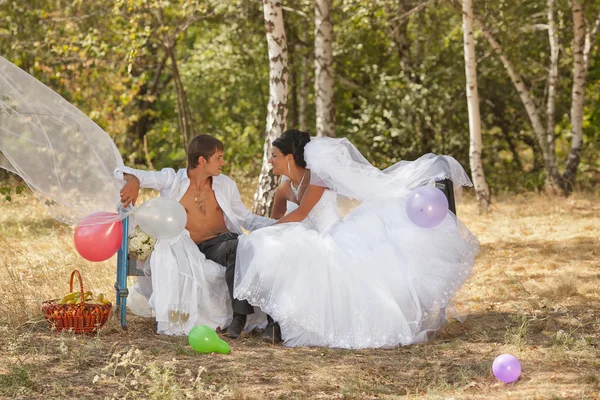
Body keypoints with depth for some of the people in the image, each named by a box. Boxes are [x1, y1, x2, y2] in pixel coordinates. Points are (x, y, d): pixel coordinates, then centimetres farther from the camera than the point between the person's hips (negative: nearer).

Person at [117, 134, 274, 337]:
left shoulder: (225, 184, 14)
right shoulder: (172, 180, 3)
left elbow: (246, 218, 20)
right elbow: (123, 172, -1)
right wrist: (132, 180, -27)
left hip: (224, 242, 2)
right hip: (190, 250, -2)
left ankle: (239, 316, -37)